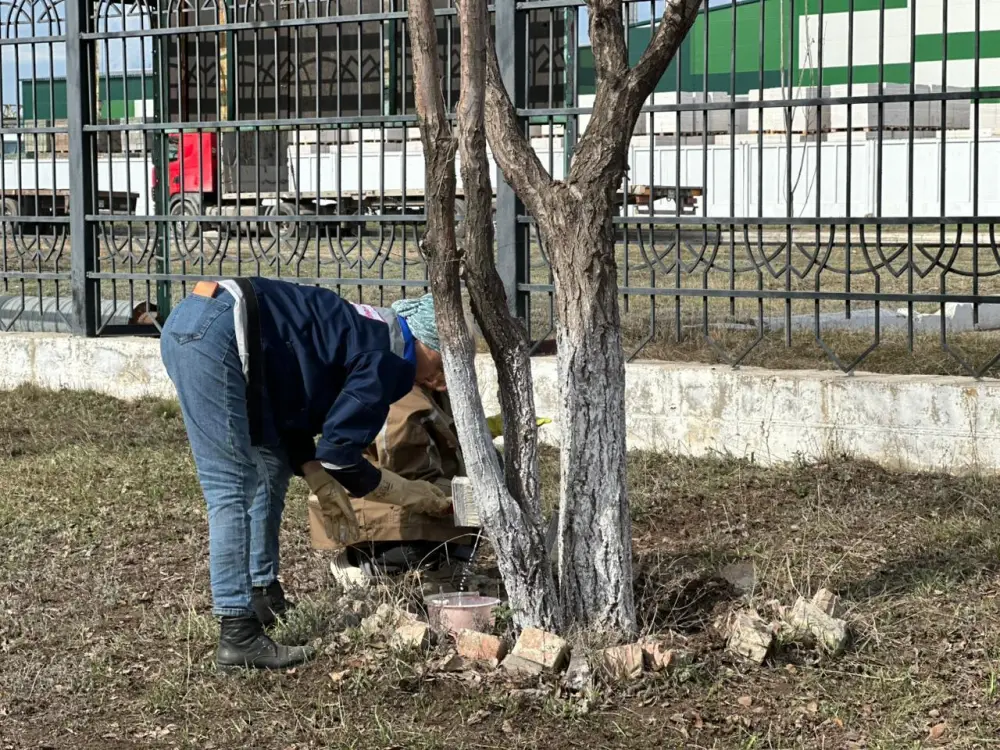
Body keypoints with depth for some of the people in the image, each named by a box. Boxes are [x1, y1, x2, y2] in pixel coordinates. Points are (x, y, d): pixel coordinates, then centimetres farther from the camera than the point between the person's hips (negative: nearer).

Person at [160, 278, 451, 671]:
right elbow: (338, 454, -7)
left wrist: (326, 490, 17)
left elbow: (294, 413, 25)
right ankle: (238, 637, -8)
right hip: (213, 333, -11)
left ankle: (263, 595, 28)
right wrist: (425, 498, 6)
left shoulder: (366, 333, 22)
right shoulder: (390, 359, -6)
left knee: (271, 466, 20)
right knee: (232, 492, -9)